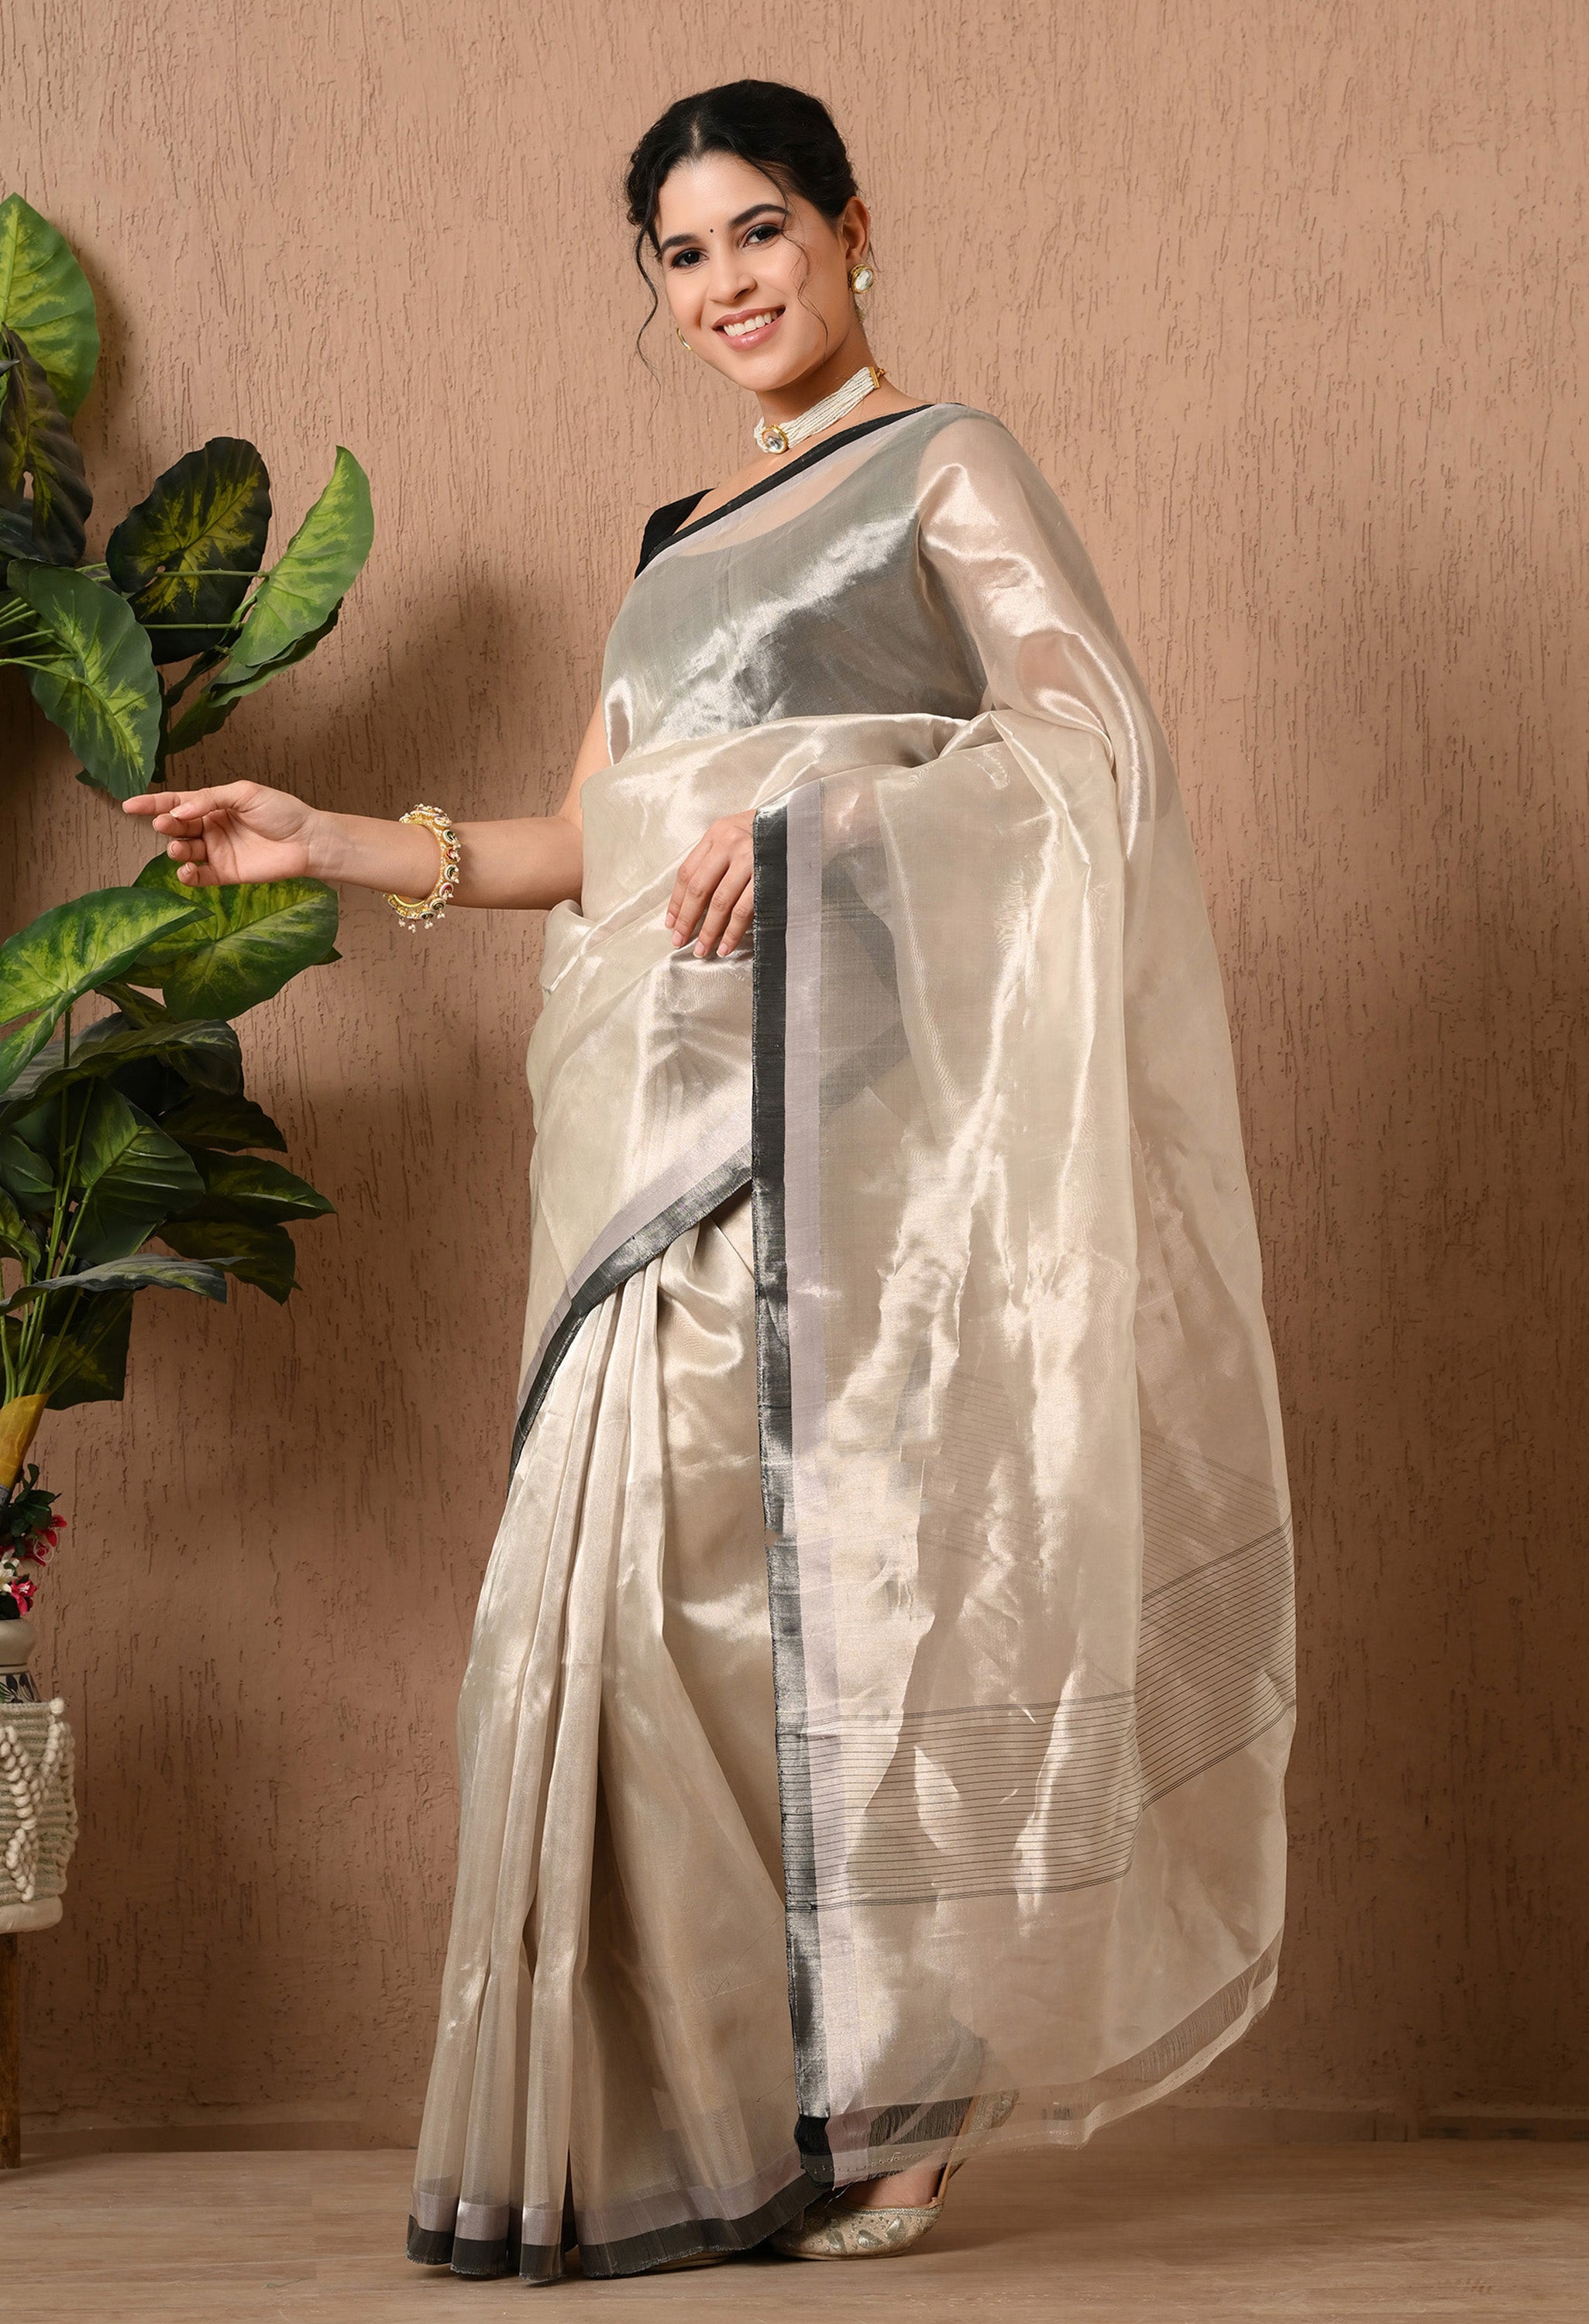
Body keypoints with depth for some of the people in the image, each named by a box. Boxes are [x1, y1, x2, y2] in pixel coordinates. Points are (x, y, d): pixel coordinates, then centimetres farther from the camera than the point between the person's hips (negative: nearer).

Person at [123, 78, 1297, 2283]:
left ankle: (838, 2122, -5)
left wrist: (819, 812, -16)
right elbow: (595, 848, 22)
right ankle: (674, 2130, 2)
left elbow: (1094, 738, -6)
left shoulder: (945, 465, 6)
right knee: (661, 1563, -1)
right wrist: (331, 844, 13)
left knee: (755, 1549, -12)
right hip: (666, 1109, 6)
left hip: (827, 1094, -6)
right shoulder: (683, 540, 25)